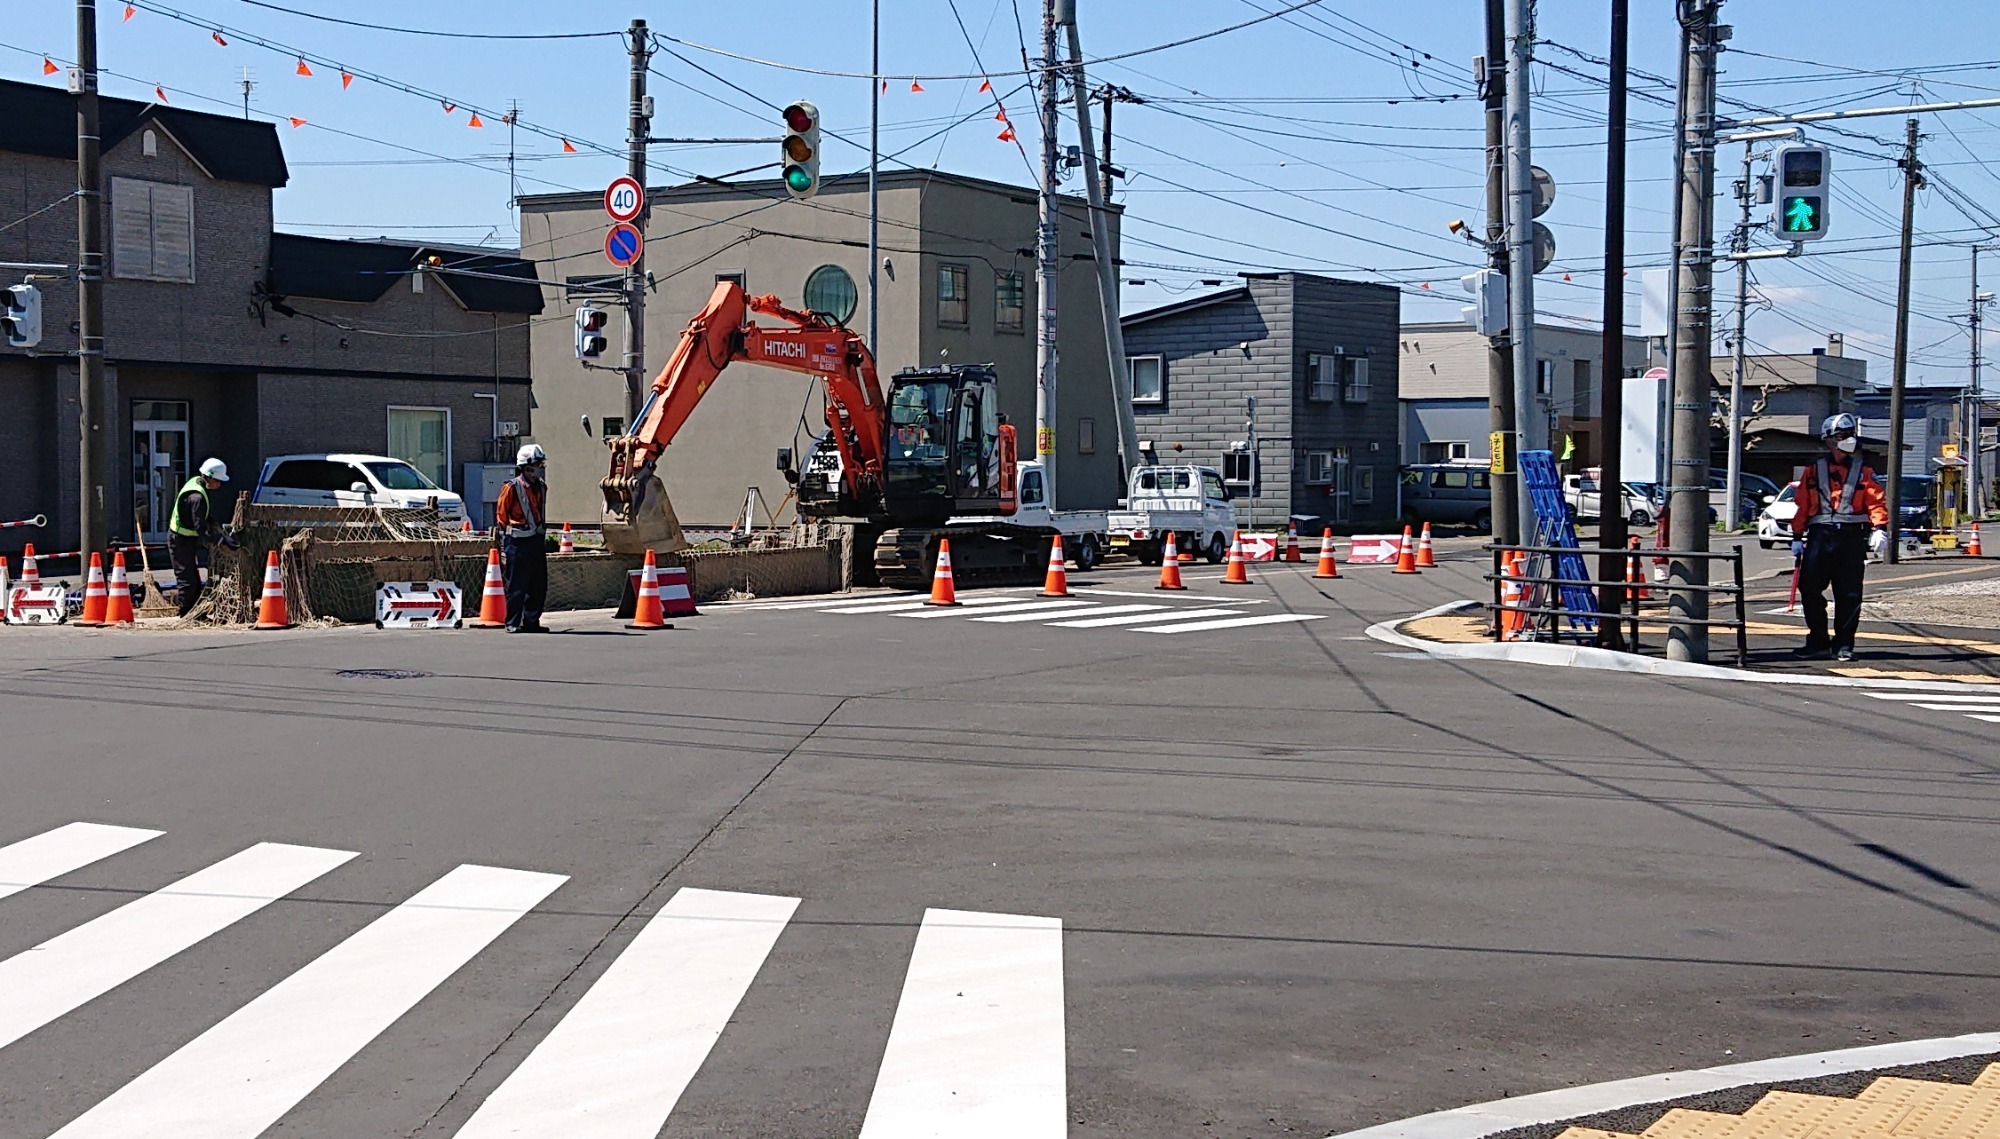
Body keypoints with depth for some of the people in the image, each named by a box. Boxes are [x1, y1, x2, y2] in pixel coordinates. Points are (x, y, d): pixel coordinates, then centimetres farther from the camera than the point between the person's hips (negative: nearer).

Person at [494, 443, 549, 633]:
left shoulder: (541, 487, 12)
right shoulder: (512, 487, -8)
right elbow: (501, 515, -3)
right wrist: (504, 542, -3)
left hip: (537, 539, 7)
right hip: (518, 541, -7)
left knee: (539, 585, 8)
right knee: (517, 585, -3)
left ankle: (532, 621, 17)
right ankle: (513, 623, 4)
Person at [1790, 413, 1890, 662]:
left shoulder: (1862, 471, 9)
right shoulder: (1814, 470, 10)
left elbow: (1876, 501, 1)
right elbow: (1802, 504, 10)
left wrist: (1879, 529, -15)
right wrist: (1797, 537, 6)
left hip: (1852, 538, 0)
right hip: (1820, 536, 0)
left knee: (1849, 595, 2)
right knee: (1810, 589, -3)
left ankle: (1843, 645, 11)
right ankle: (1818, 642, 8)